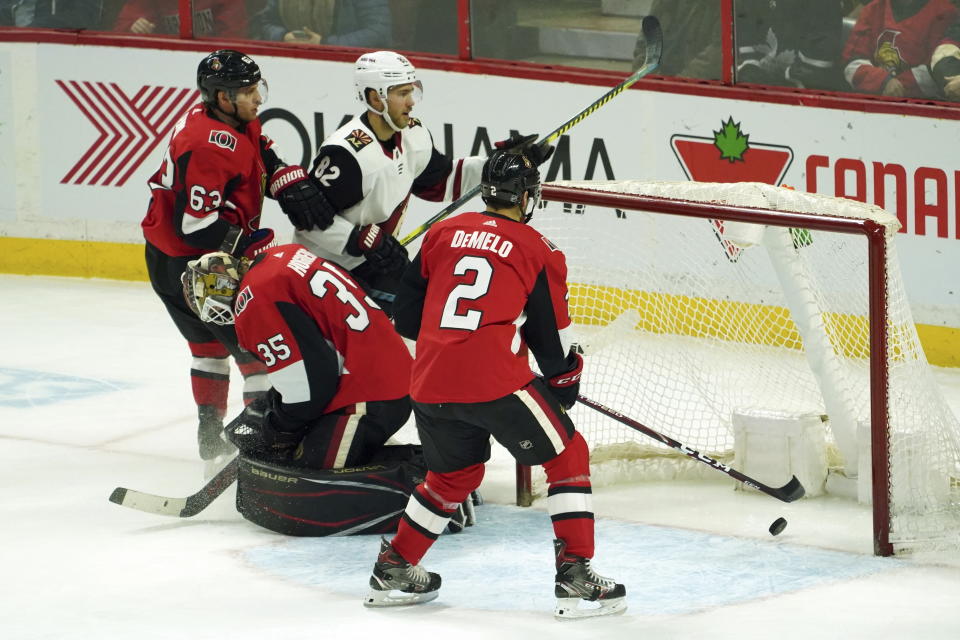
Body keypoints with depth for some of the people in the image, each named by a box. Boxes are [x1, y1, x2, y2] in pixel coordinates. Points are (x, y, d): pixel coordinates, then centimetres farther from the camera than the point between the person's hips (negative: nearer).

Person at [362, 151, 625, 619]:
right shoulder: (539, 251, 5)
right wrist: (565, 379, 28)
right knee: (567, 456, 10)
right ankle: (576, 578, 0)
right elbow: (552, 337, 9)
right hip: (495, 381, -5)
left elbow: (406, 315, 20)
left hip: (431, 382, 5)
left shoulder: (443, 233, 16)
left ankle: (393, 570, 32)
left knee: (454, 473, 28)